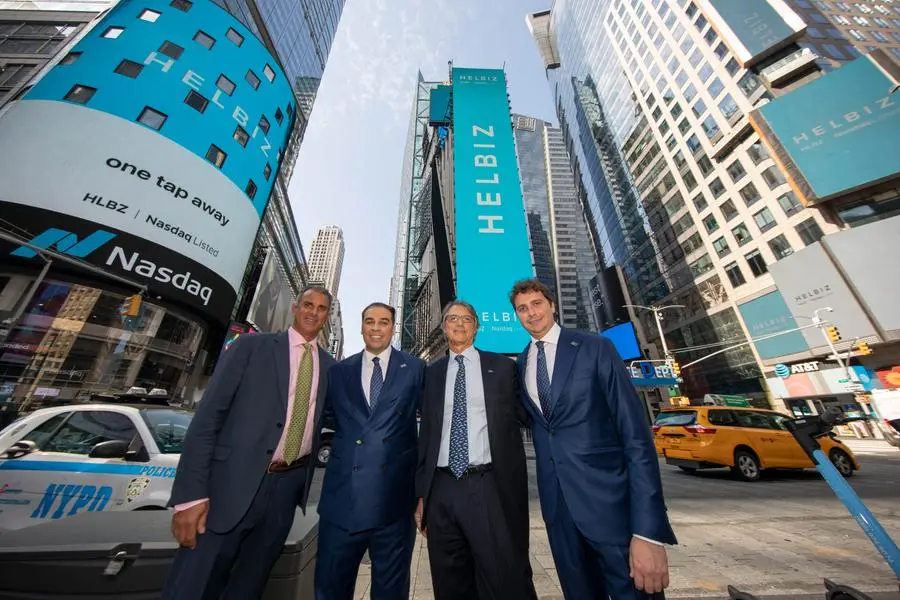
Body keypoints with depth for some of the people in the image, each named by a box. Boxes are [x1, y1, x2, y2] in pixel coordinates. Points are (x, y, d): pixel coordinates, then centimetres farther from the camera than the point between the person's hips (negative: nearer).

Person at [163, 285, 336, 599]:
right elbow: (208, 415, -8)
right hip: (234, 483, -3)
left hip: (288, 488, 4)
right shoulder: (251, 346, -3)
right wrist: (191, 493, -13)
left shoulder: (330, 366, 5)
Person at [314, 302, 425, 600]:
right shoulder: (339, 371, 7)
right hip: (342, 495, 2)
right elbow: (327, 416, 16)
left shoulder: (415, 368, -1)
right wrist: (350, 429, -1)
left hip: (394, 496, -1)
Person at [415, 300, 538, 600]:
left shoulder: (502, 367, 2)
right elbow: (426, 433, 8)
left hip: (491, 488, -2)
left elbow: (522, 417, 6)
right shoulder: (432, 373, 7)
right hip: (442, 491, 3)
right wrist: (421, 493, 9)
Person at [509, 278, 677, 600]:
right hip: (556, 503, 5)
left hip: (608, 499, -4)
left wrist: (649, 530, -17)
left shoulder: (596, 348, -9)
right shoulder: (521, 365, 5)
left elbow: (636, 433, -13)